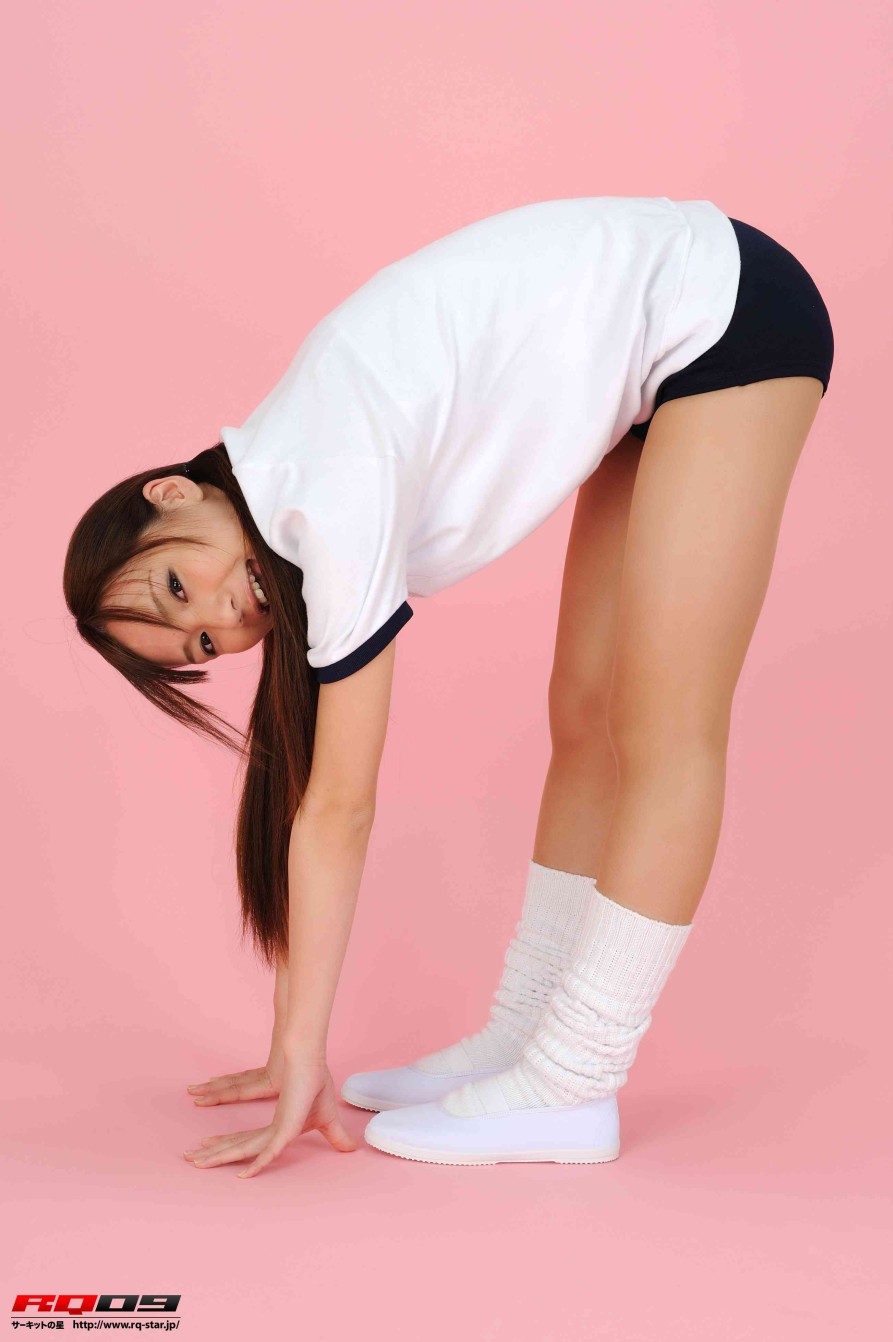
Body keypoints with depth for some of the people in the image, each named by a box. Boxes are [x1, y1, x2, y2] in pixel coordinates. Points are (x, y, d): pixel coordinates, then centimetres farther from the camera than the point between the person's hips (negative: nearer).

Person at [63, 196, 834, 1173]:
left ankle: (570, 1091, -2)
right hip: (658, 358, 8)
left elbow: (340, 809, -19)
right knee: (585, 715, 5)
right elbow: (317, 803, 3)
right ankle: (520, 1040, 12)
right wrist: (296, 1056, 7)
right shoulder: (297, 513, 0)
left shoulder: (335, 502, -24)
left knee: (661, 729, -9)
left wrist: (301, 1055, -9)